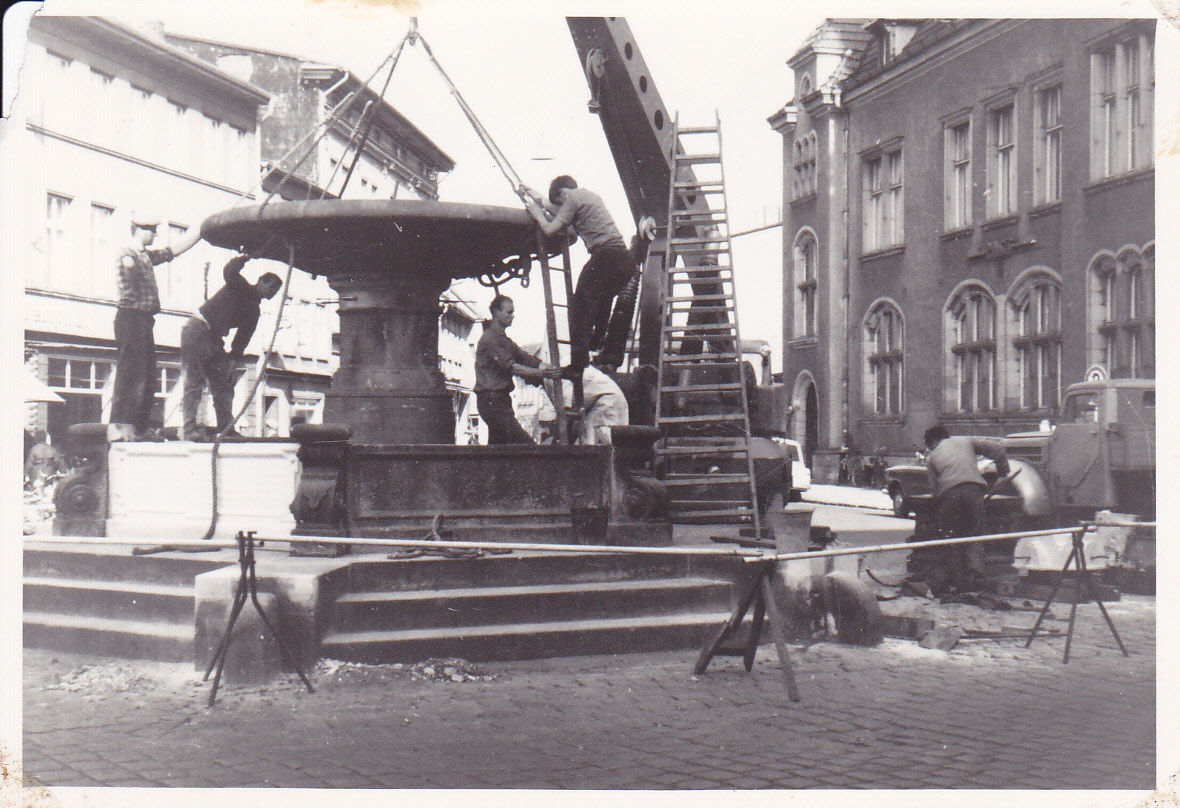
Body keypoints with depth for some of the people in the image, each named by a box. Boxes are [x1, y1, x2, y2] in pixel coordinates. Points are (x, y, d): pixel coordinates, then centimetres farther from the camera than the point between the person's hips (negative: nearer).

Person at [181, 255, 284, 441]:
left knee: (224, 384, 4)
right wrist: (246, 257, -16)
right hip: (196, 332, -8)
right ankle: (189, 429, -12)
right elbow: (229, 271, -23)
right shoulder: (240, 287, -1)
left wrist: (233, 359, -5)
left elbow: (242, 338, 8)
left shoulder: (253, 311, 15)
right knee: (194, 382, -10)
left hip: (214, 340, 8)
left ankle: (226, 429, 5)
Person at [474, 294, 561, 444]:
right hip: (491, 398, -10)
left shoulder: (504, 340, 21)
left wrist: (552, 369, -4)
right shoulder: (489, 338, -11)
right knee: (525, 443, -18)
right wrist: (541, 373, -26)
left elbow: (525, 358, 11)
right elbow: (510, 367, -19)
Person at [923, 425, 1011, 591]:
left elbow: (934, 484, 11)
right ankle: (973, 563, -7)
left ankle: (960, 584, 4)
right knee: (972, 533, 18)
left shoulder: (932, 456, 22)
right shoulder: (966, 441, 25)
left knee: (951, 540, 8)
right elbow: (997, 449, 18)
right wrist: (1002, 473, 27)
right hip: (974, 488, 1)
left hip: (949, 493, -1)